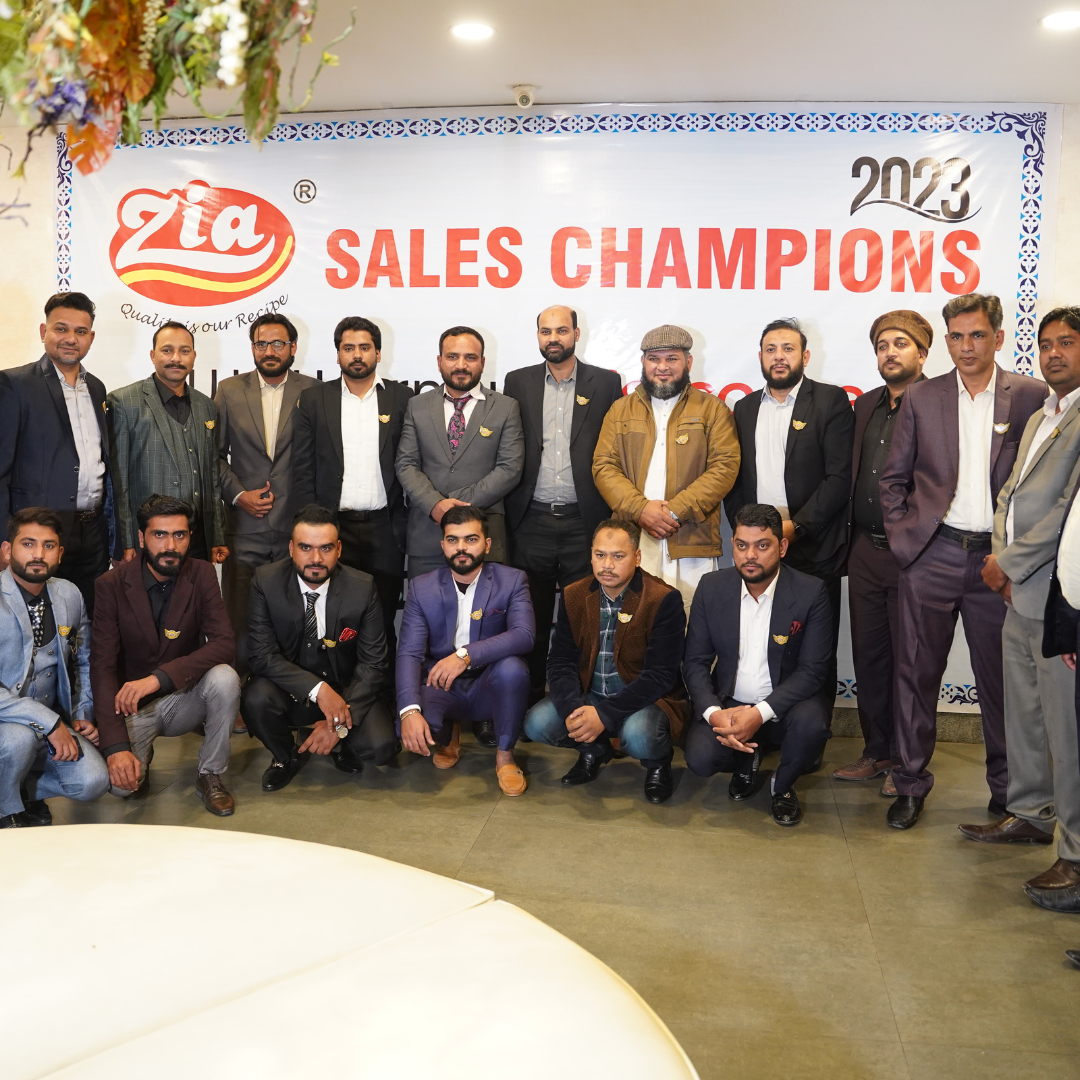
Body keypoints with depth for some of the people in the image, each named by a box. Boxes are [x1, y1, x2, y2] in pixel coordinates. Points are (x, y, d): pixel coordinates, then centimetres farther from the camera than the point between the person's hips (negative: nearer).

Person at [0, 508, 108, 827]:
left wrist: (83, 714, 6)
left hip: (53, 722, 5)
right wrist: (49, 722, -28)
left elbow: (83, 662, 18)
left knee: (93, 781, -16)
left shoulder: (70, 595, 3)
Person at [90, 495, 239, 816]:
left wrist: (159, 677, -34)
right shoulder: (112, 584, -11)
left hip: (184, 696, 1)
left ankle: (210, 775, -7)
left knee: (224, 678, -30)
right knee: (121, 783, -24)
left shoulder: (201, 575, -8)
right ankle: (141, 754, 14)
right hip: (133, 705, -1)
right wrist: (116, 747, -27)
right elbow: (102, 667, -16)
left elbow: (225, 643, -20)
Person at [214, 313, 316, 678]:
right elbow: (215, 454, 11)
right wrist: (237, 494, -2)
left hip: (297, 527, -1)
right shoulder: (230, 390, 9)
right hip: (245, 528, 1)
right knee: (239, 620, 2)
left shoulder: (312, 391, 4)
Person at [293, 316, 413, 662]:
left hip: (384, 529, 0)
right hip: (332, 527, 0)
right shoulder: (314, 399, 7)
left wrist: (407, 526, 0)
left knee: (382, 623, 5)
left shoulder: (401, 398, 7)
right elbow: (303, 469, 5)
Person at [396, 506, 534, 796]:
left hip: (489, 687, -1)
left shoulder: (512, 581, -5)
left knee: (511, 667, -34)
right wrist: (410, 711, -30)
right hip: (440, 687, 1)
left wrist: (466, 655, -38)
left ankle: (504, 755, -7)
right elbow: (409, 653, -12)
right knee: (408, 728, -29)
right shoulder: (421, 588, -2)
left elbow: (524, 635, -23)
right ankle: (448, 736, 12)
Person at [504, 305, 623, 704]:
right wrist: (507, 511, 3)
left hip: (583, 522, -1)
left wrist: (614, 515, -3)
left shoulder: (606, 383, 5)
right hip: (531, 522, 2)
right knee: (531, 621, 9)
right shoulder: (517, 382, 9)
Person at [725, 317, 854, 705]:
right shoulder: (745, 408, 16)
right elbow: (734, 479, 15)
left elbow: (840, 476, -7)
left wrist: (797, 526, -13)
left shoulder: (831, 401, 2)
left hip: (813, 548, -3)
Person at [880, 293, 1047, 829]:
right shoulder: (920, 398, 7)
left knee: (1001, 678, 8)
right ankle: (910, 784, 17)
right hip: (931, 556, 1)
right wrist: (903, 536, 0)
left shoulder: (1032, 397, 3)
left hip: (997, 559, -1)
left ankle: (1007, 788, 24)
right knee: (917, 671, 4)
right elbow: (893, 478, 10)